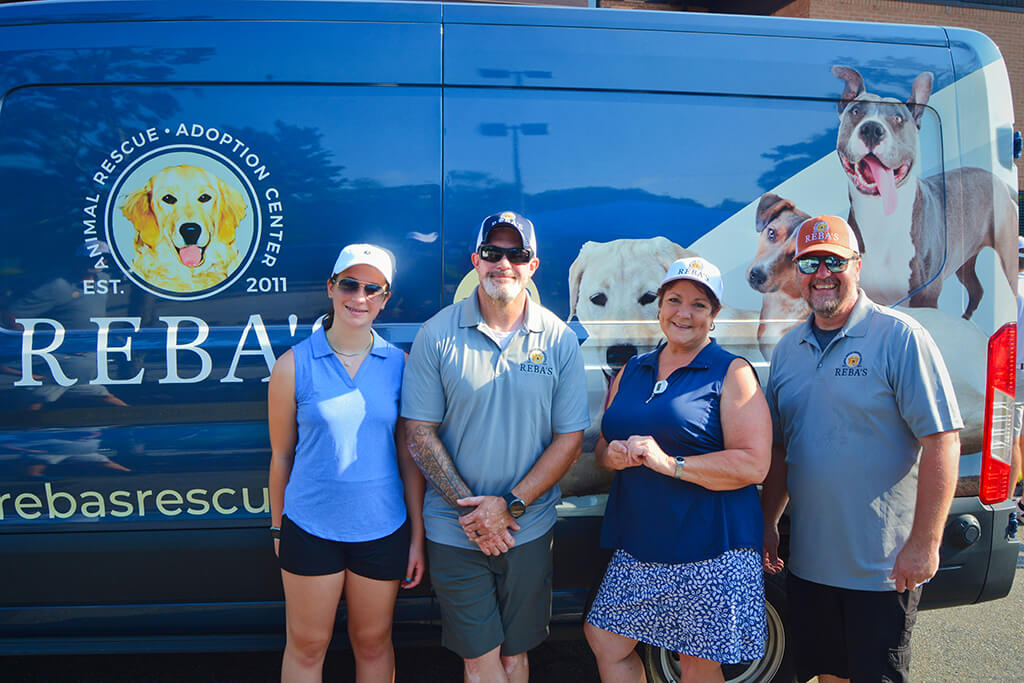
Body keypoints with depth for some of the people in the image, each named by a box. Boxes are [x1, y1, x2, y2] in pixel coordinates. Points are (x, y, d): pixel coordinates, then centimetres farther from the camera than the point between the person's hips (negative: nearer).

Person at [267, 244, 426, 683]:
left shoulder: (398, 364, -3)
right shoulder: (294, 364, -7)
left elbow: (409, 456, 1)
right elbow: (281, 453, 2)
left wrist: (417, 536, 2)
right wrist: (277, 527, 8)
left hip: (382, 528, 1)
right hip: (311, 527, -1)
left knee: (373, 642, 17)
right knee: (306, 646, 13)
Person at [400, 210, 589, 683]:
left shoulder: (559, 340, -3)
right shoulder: (437, 335, -5)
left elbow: (569, 438, -2)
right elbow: (419, 432, -5)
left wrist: (510, 505, -11)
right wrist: (471, 509, -12)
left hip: (528, 528, 1)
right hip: (454, 532, -1)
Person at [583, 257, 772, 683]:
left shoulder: (732, 373, -5)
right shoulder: (631, 372, 13)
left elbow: (754, 465, -14)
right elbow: (603, 448, 19)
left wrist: (669, 463, -21)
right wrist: (613, 455, -5)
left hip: (710, 552, -5)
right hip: (638, 548, 6)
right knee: (605, 639, 11)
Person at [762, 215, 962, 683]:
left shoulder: (899, 336, -11)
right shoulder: (787, 349, 8)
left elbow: (942, 441, -15)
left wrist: (924, 543, -18)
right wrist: (768, 524, 10)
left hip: (882, 568, -5)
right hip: (807, 561, 5)